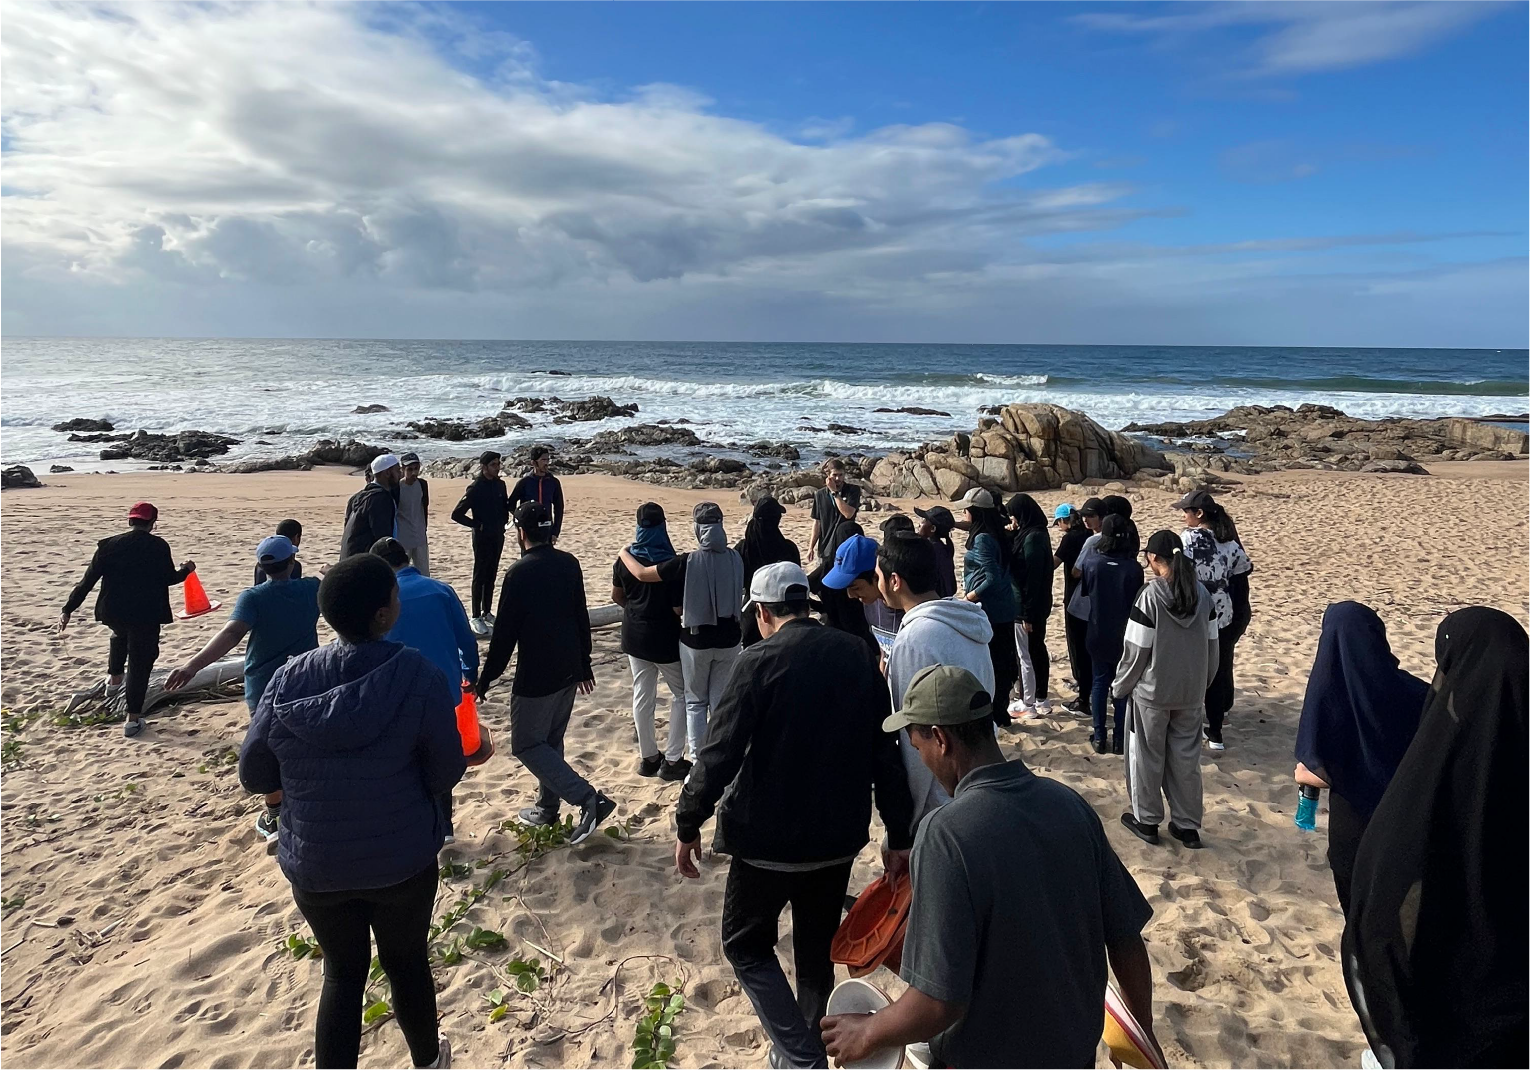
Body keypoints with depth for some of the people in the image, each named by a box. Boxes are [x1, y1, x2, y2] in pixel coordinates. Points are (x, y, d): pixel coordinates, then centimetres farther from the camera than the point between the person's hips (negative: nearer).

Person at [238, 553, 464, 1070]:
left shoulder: (288, 681, -12)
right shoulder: (419, 677, -21)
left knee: (343, 974, 22)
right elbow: (445, 775, -12)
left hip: (314, 866, 2)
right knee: (407, 963, 22)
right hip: (402, 861, -1)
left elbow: (253, 776, -2)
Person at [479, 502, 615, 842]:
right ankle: (547, 808, 30)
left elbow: (505, 632, -15)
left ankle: (588, 798, -9)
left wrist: (485, 678, -5)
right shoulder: (569, 564, 3)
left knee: (526, 745, 3)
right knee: (551, 741, 20)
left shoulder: (519, 573, -18)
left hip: (535, 676, -7)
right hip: (569, 670, 7)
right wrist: (583, 664, 20)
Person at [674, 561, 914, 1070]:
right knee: (817, 949, 22)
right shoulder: (856, 657, 1)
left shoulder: (761, 661, -15)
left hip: (770, 837, -5)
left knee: (746, 944, 15)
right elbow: (887, 752, 1)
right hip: (839, 836, 6)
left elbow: (720, 753, -18)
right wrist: (899, 835, 5)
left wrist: (688, 826, -6)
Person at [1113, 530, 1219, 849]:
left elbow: (1135, 650, -15)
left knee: (1147, 756, 11)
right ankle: (1188, 825, 21)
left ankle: (1146, 820, 23)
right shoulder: (1202, 593, -1)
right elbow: (1211, 647, 6)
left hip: (1152, 691, -5)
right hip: (1191, 692, 5)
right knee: (1186, 758, 14)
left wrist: (1119, 687, -1)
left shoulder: (1150, 595, -18)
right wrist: (1202, 684, 20)